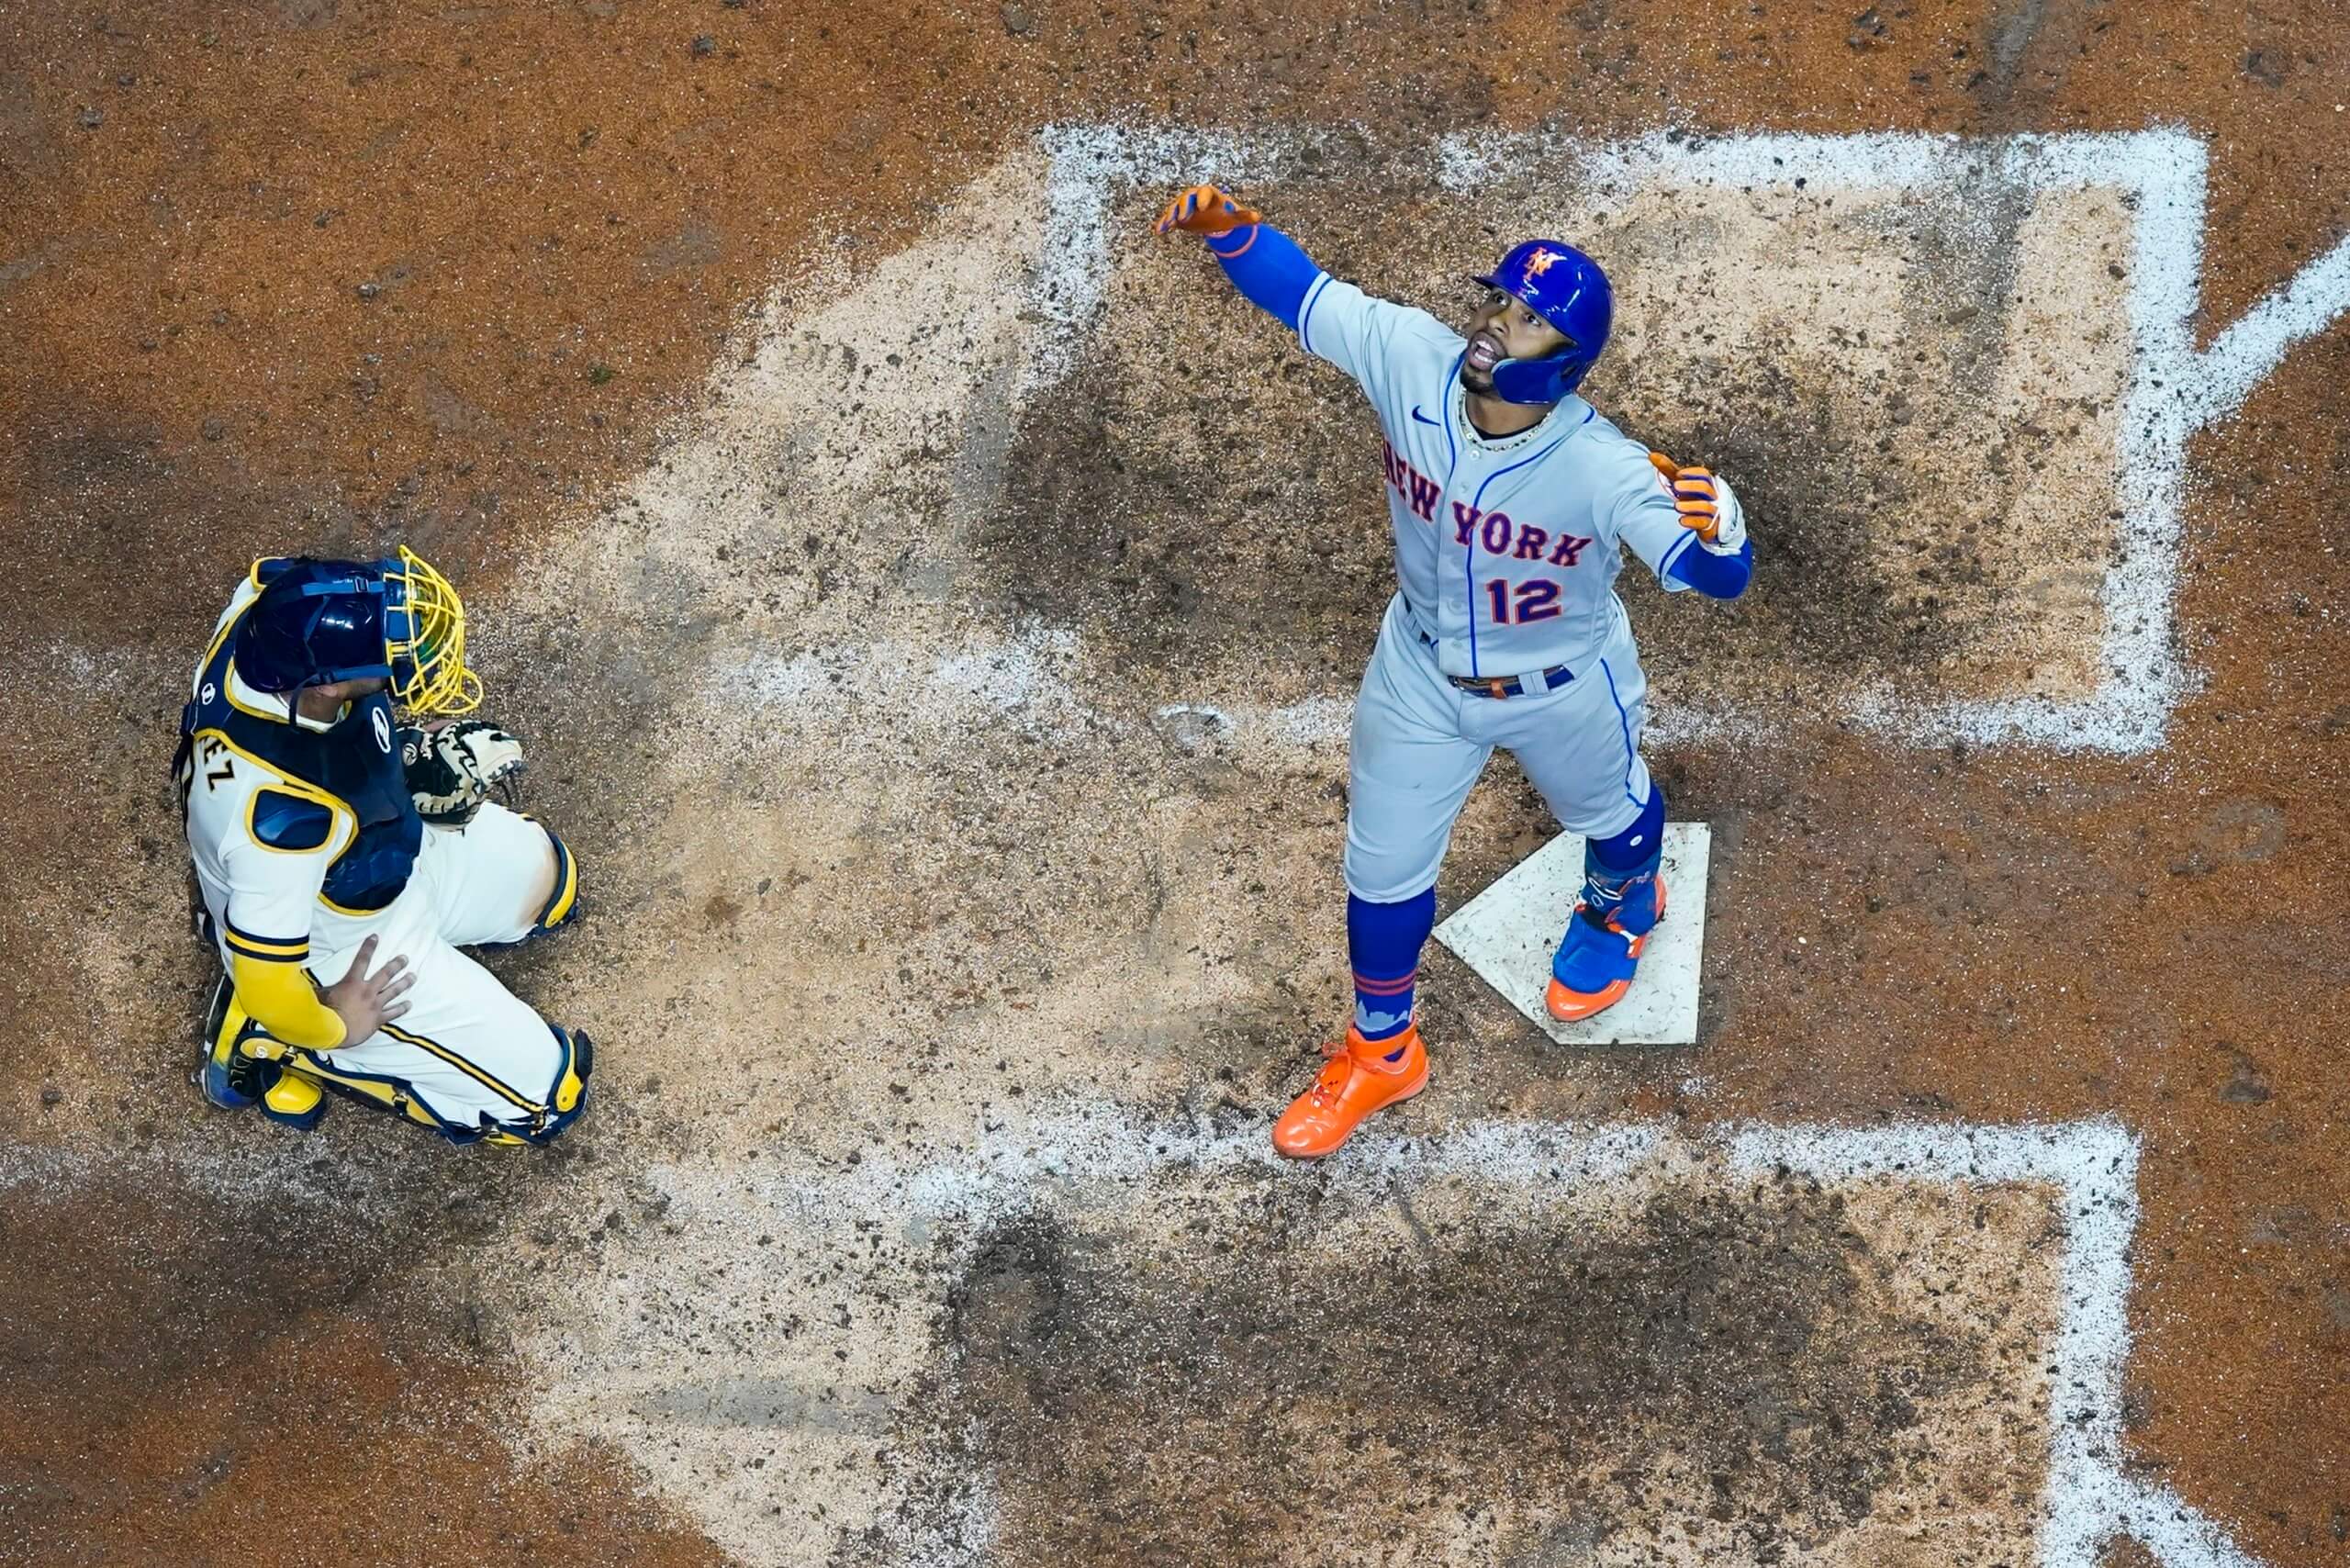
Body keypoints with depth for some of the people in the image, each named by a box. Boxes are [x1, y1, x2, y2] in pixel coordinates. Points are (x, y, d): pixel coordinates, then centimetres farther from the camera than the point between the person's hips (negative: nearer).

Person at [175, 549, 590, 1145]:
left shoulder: (273, 600, -28)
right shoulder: (279, 815, -46)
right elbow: (268, 983, -34)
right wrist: (336, 1025, -12)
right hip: (353, 955, -8)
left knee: (547, 877, 25)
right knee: (544, 1096, 2)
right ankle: (278, 1050, 10)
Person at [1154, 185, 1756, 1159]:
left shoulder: (1604, 471, -38)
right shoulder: (1410, 359, -29)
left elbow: (1720, 576, -41)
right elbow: (1299, 290, -21)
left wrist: (1710, 522, -65)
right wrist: (1230, 227, -41)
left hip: (1563, 689, -3)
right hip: (1421, 675, 3)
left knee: (1609, 813, 29)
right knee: (1382, 870, 17)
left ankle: (1621, 906, 68)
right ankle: (1380, 1053, 44)